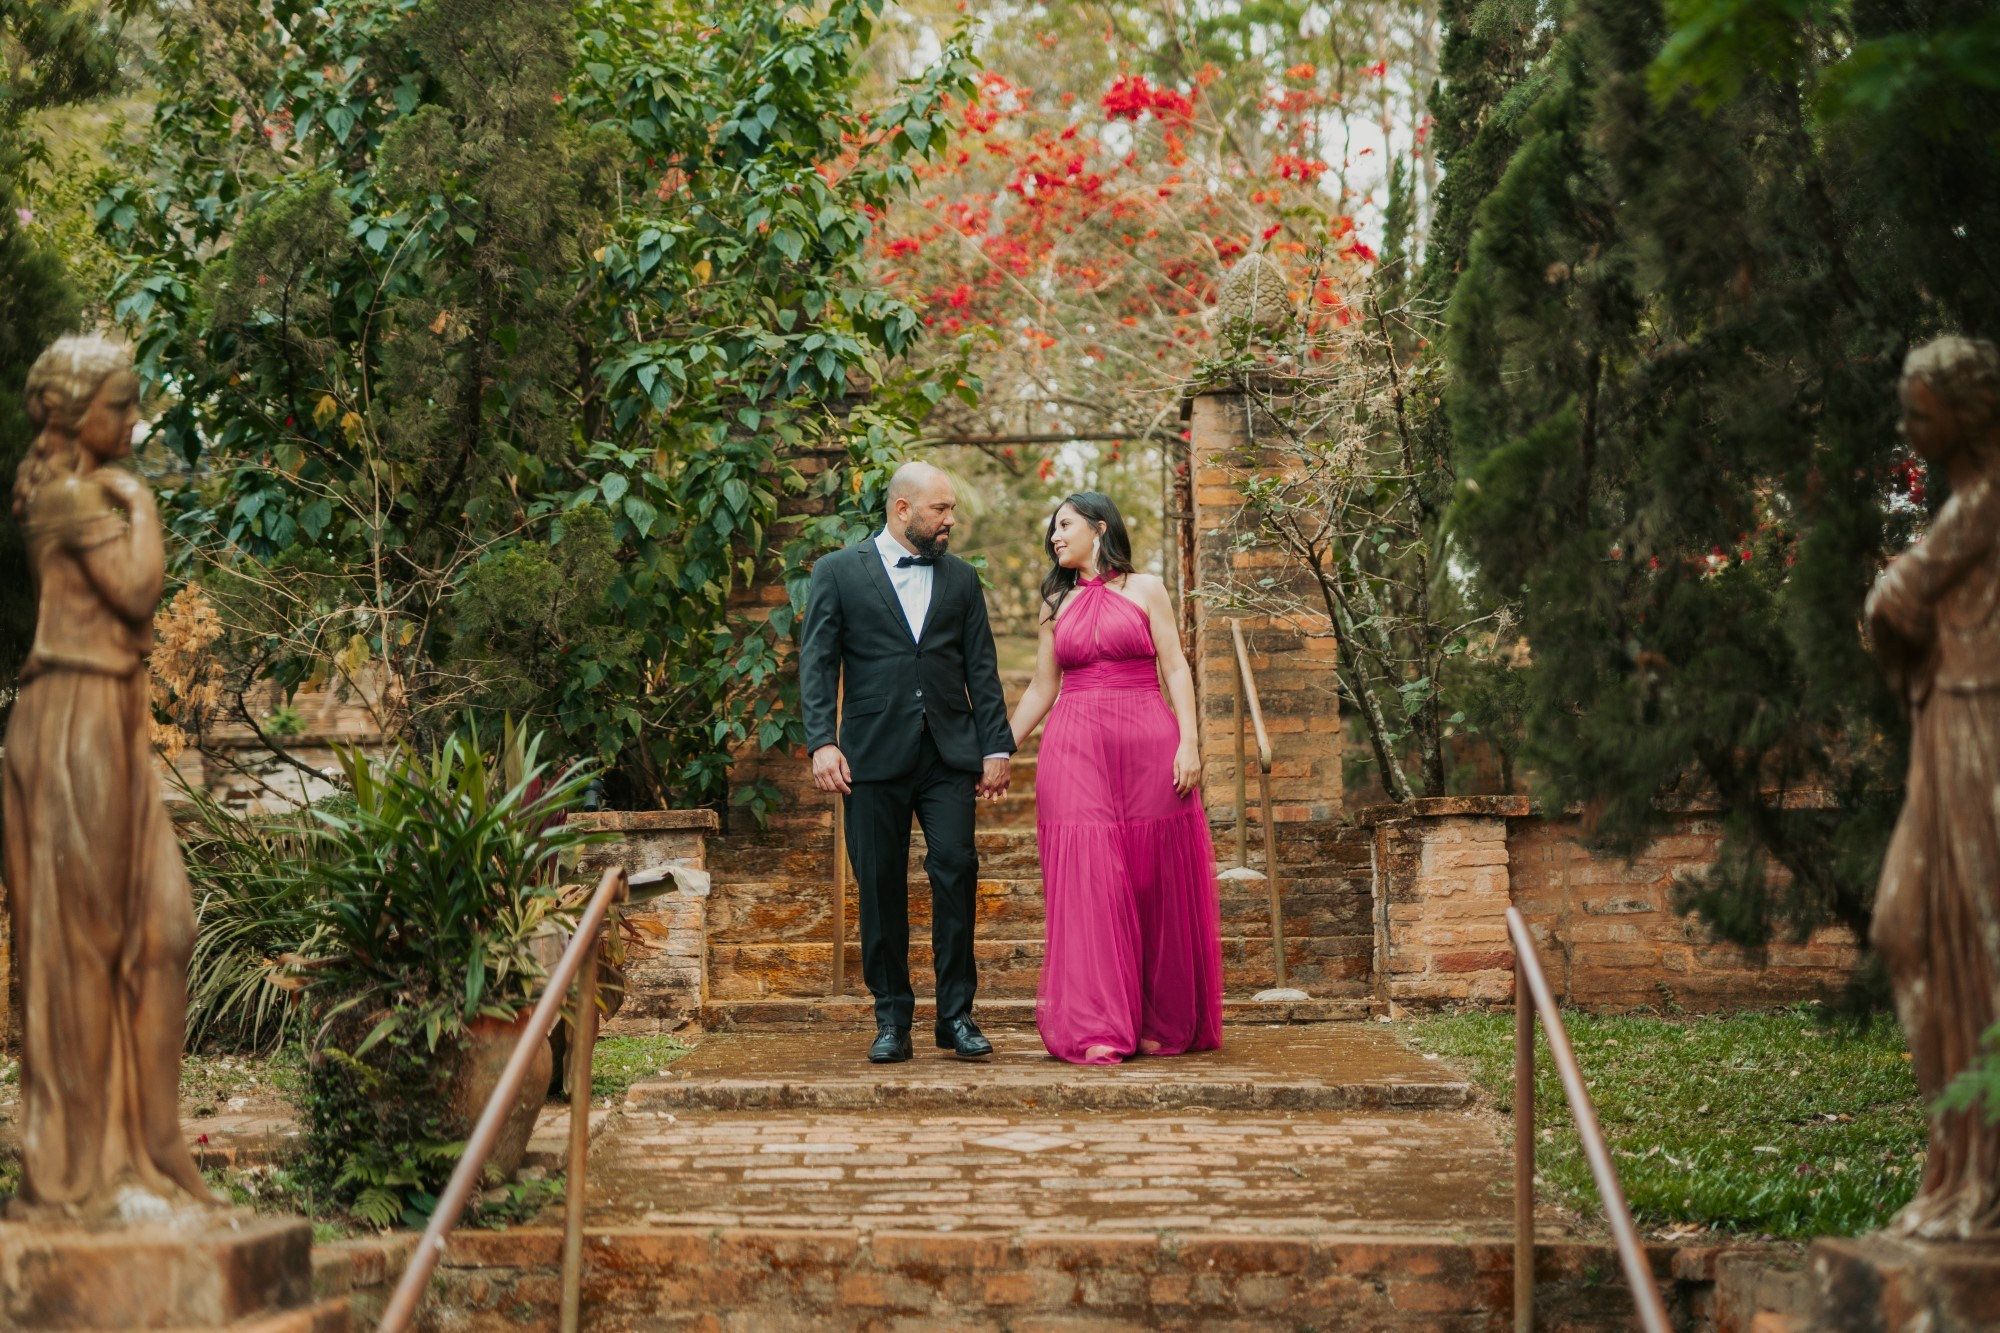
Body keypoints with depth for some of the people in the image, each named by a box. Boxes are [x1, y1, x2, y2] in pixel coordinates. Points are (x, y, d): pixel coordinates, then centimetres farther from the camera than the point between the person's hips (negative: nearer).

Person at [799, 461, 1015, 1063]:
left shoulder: (961, 578, 15)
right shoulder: (838, 572, 6)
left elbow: (982, 669, 13)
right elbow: (817, 663, 0)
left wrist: (996, 747, 5)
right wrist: (822, 742, -11)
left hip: (949, 754, 2)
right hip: (874, 755, -2)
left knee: (956, 869, -10)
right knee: (881, 887, 1)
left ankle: (956, 1014, -1)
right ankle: (892, 1018, 10)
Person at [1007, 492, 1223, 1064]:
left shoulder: (1146, 590, 7)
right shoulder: (1055, 604, 15)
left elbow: (1175, 669, 1)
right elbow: (1042, 688, 17)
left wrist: (1188, 742, -10)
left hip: (1148, 744, -1)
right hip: (1076, 752, 2)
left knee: (1156, 883, 0)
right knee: (1088, 881, -7)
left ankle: (1162, 1022, 11)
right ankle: (1096, 1030, -7)